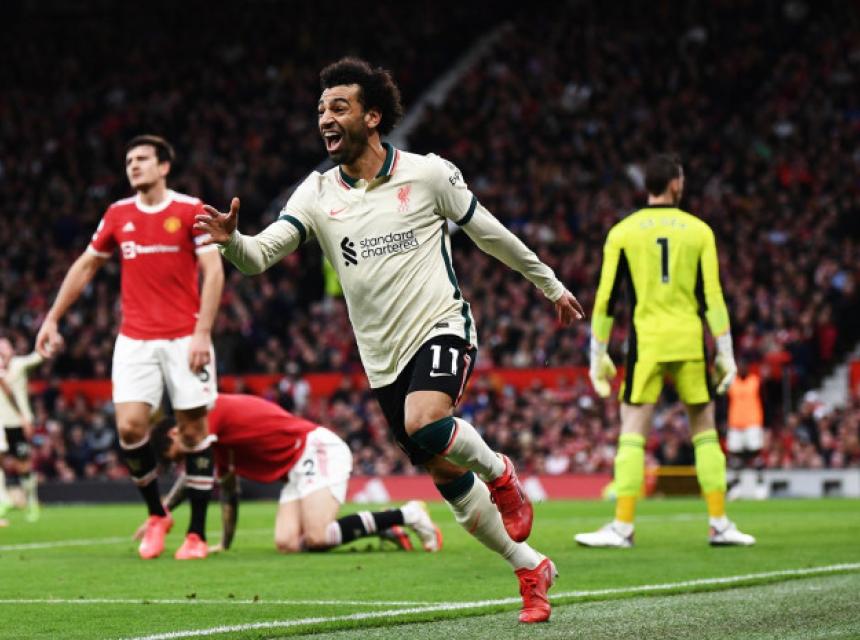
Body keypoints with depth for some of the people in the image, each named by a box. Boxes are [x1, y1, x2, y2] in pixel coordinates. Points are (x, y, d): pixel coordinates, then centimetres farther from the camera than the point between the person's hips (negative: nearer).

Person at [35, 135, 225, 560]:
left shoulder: (191, 210, -3)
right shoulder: (118, 215, 9)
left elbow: (213, 271, -6)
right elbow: (85, 266, 19)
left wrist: (202, 332, -15)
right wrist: (52, 319, 15)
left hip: (184, 339, -3)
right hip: (134, 340, 3)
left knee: (194, 429, -2)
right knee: (130, 425, -11)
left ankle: (197, 534, 7)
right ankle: (156, 516, 10)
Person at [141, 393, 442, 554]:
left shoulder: (210, 412, -8)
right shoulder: (219, 437, 23)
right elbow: (228, 489, 29)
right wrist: (225, 543, 25)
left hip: (316, 448, -10)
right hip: (296, 469, 10)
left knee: (317, 538, -25)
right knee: (287, 543, -8)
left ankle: (406, 514, -13)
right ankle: (384, 529, 2)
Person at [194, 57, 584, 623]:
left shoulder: (428, 174, -5)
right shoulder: (316, 194, 2)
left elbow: (491, 234, 7)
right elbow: (261, 254, -9)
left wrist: (552, 285, 15)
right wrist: (230, 240, -31)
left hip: (441, 327, -4)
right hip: (385, 359, 4)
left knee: (425, 425, -33)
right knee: (449, 481, 6)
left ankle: (499, 472, -2)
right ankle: (531, 569, 25)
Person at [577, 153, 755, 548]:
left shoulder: (622, 233, 4)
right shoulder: (698, 231, 5)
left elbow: (606, 298, 2)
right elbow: (712, 296, 1)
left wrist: (598, 356, 8)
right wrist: (726, 355, 4)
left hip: (645, 342, -1)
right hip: (690, 342, 1)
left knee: (632, 431, -1)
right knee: (705, 430, 10)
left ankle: (622, 526, -7)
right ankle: (720, 524, 9)